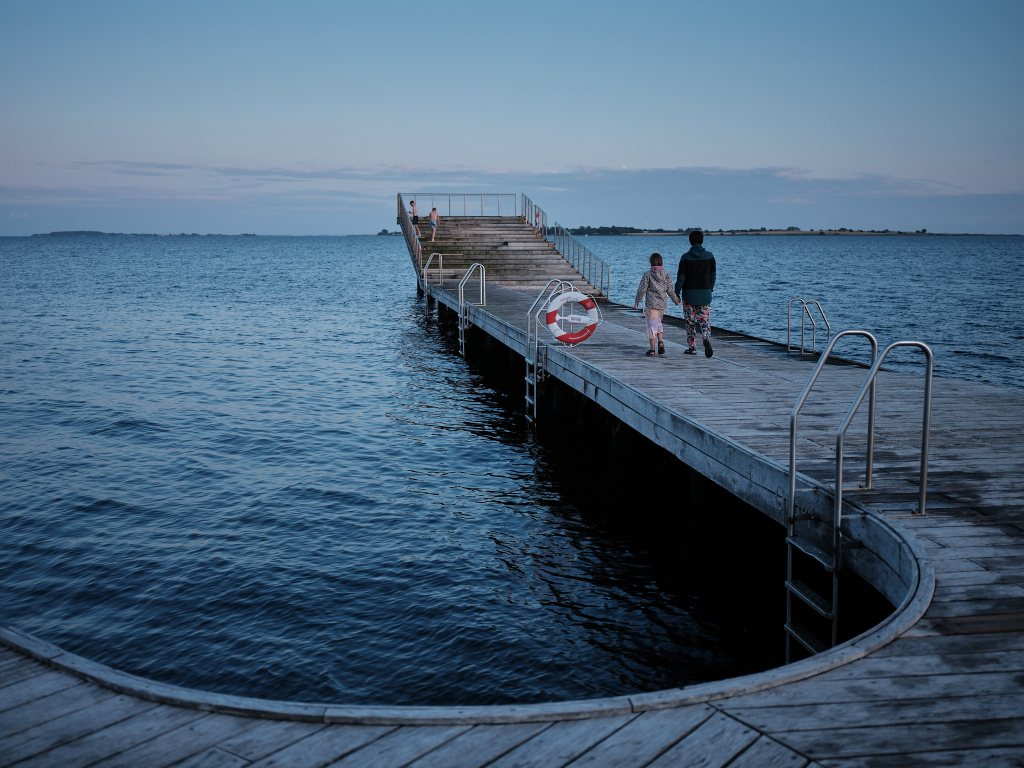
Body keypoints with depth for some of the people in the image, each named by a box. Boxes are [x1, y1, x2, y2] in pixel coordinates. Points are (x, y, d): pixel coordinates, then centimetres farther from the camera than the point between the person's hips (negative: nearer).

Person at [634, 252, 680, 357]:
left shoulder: (648, 274, -9)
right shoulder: (665, 274, 0)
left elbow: (642, 289, -8)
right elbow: (670, 290, 3)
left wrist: (637, 302, 2)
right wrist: (676, 299, 19)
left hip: (651, 304, -4)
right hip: (662, 303, 4)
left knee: (651, 325, 0)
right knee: (658, 323, 22)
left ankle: (652, 349, -2)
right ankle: (661, 342, 2)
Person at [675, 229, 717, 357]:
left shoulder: (686, 257, -8)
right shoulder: (709, 256, 1)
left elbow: (681, 277, -9)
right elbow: (713, 275, 5)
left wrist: (676, 293, -3)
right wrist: (710, 289, 17)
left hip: (689, 293, -2)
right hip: (705, 293, 2)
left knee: (690, 321, 9)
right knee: (705, 320, 6)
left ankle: (692, 347, 12)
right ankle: (706, 339, -21)